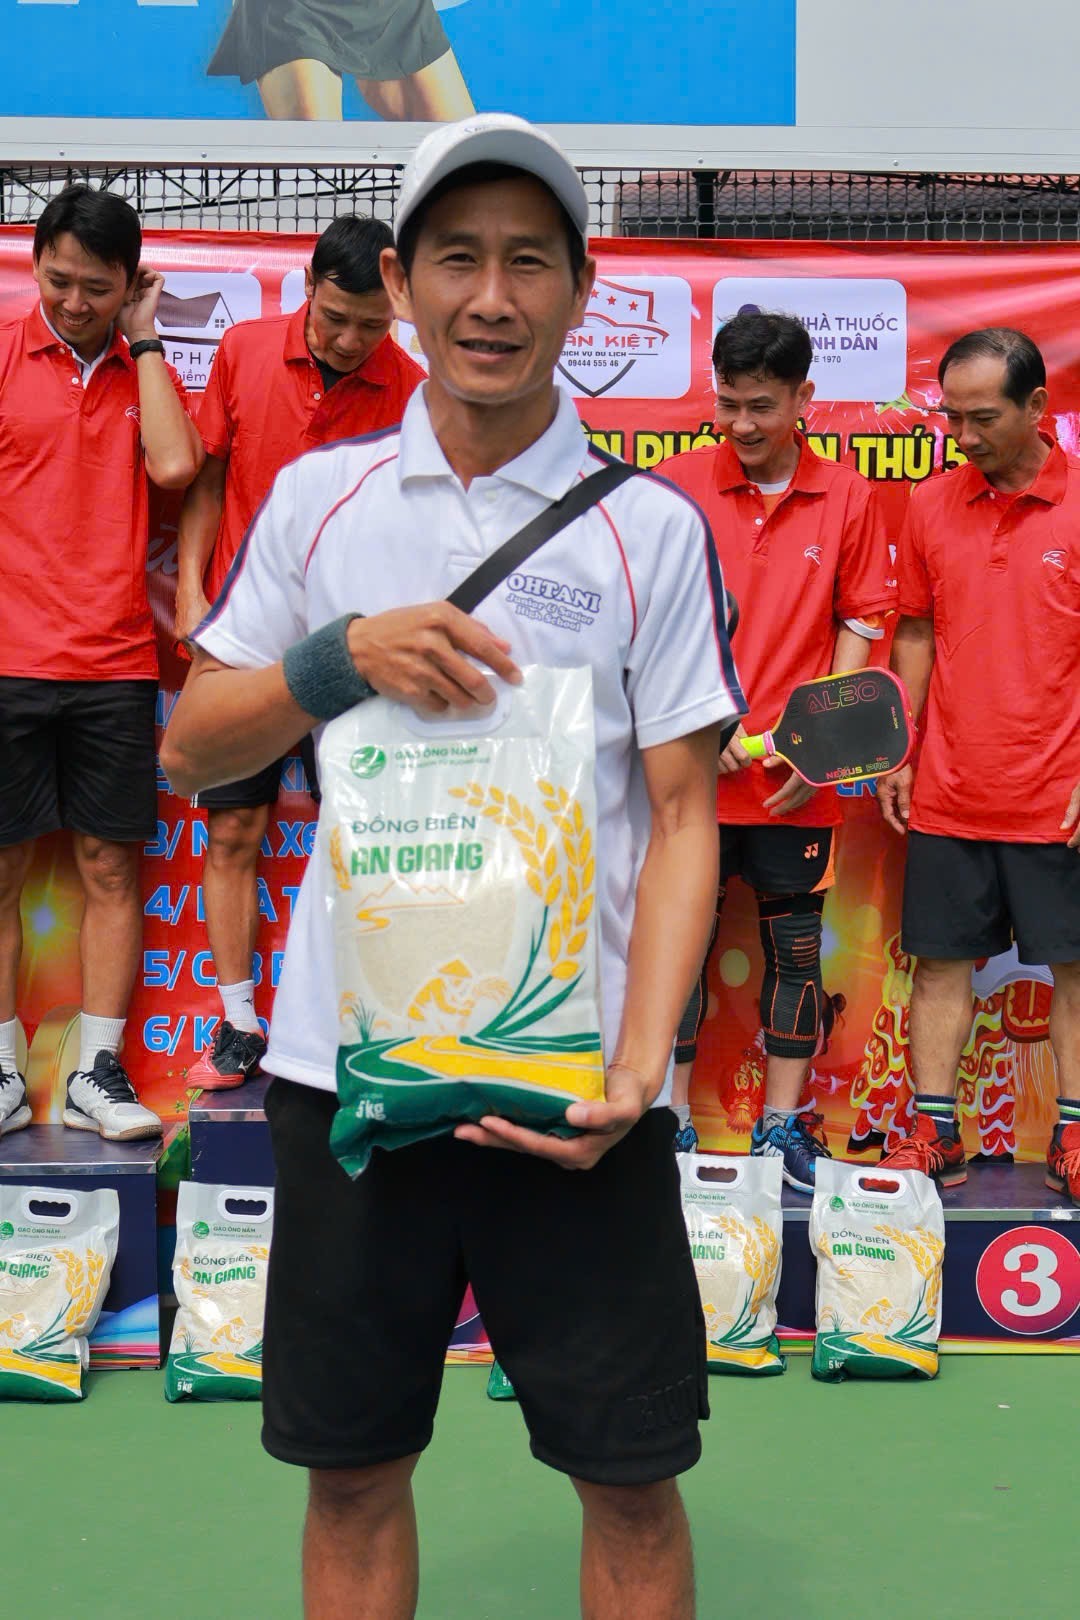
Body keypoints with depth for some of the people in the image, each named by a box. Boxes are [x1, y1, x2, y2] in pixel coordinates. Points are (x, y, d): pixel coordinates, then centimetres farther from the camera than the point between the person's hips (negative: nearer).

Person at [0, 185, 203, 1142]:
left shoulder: (145, 371, 10)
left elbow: (174, 466, -9)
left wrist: (143, 342, -2)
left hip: (114, 662, 2)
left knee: (111, 869, 4)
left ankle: (98, 1075, 13)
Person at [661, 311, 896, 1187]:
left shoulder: (849, 497, 2)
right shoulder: (675, 485, -1)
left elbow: (861, 624, 5)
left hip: (798, 779, 1)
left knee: (796, 948, 9)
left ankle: (783, 1124, 22)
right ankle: (672, 1123, 17)